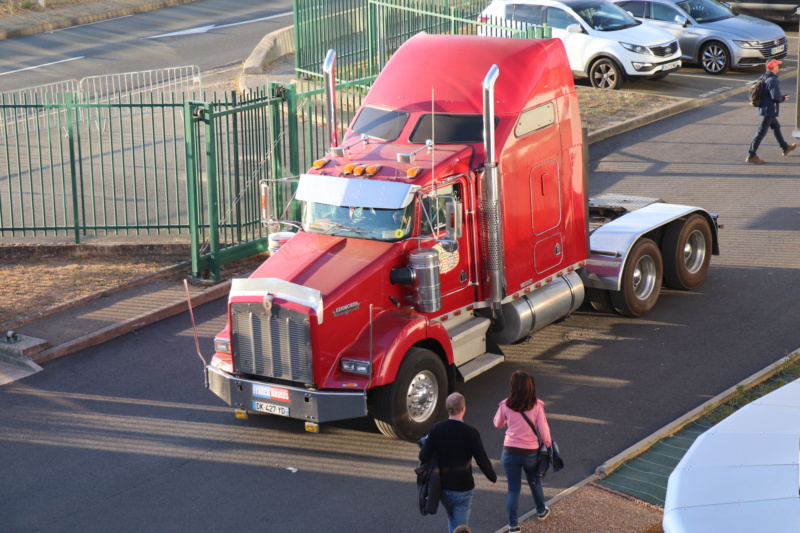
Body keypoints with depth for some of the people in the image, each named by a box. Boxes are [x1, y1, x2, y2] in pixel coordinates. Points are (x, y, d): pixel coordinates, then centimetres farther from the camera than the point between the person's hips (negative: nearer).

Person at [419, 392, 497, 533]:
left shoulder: (436, 429, -11)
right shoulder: (470, 433, -18)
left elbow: (423, 457, -13)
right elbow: (482, 461, -12)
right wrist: (493, 477, 7)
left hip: (442, 487, 4)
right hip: (463, 489, -4)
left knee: (452, 520, 29)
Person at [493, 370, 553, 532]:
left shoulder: (506, 405, -12)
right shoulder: (537, 405, -14)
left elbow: (497, 423, 6)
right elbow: (544, 430, -9)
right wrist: (548, 445, 6)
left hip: (510, 452, 0)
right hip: (531, 452, 1)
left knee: (513, 489, 10)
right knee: (535, 482, 26)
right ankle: (541, 511, 47)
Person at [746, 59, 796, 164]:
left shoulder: (764, 77, 7)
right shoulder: (772, 80, -22)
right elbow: (776, 97, -27)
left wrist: (782, 97, 10)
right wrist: (783, 98, -5)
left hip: (765, 108, 10)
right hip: (768, 110, -10)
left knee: (776, 127, 25)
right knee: (761, 133, -5)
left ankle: (785, 148, 41)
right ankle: (751, 156, -2)